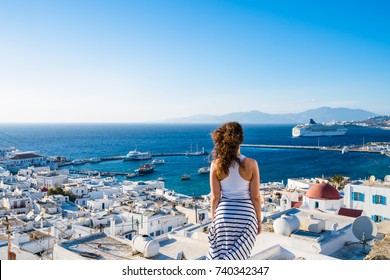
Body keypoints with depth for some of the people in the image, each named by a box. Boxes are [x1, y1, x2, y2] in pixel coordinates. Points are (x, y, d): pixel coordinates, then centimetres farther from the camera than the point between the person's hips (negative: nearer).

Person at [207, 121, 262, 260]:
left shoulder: (216, 165, -9)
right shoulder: (251, 164, -11)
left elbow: (215, 197, -4)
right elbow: (255, 197, -5)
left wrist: (213, 219, 9)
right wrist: (259, 220, 7)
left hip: (224, 213, 1)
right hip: (246, 213, -1)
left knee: (222, 253, 15)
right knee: (238, 256, 12)